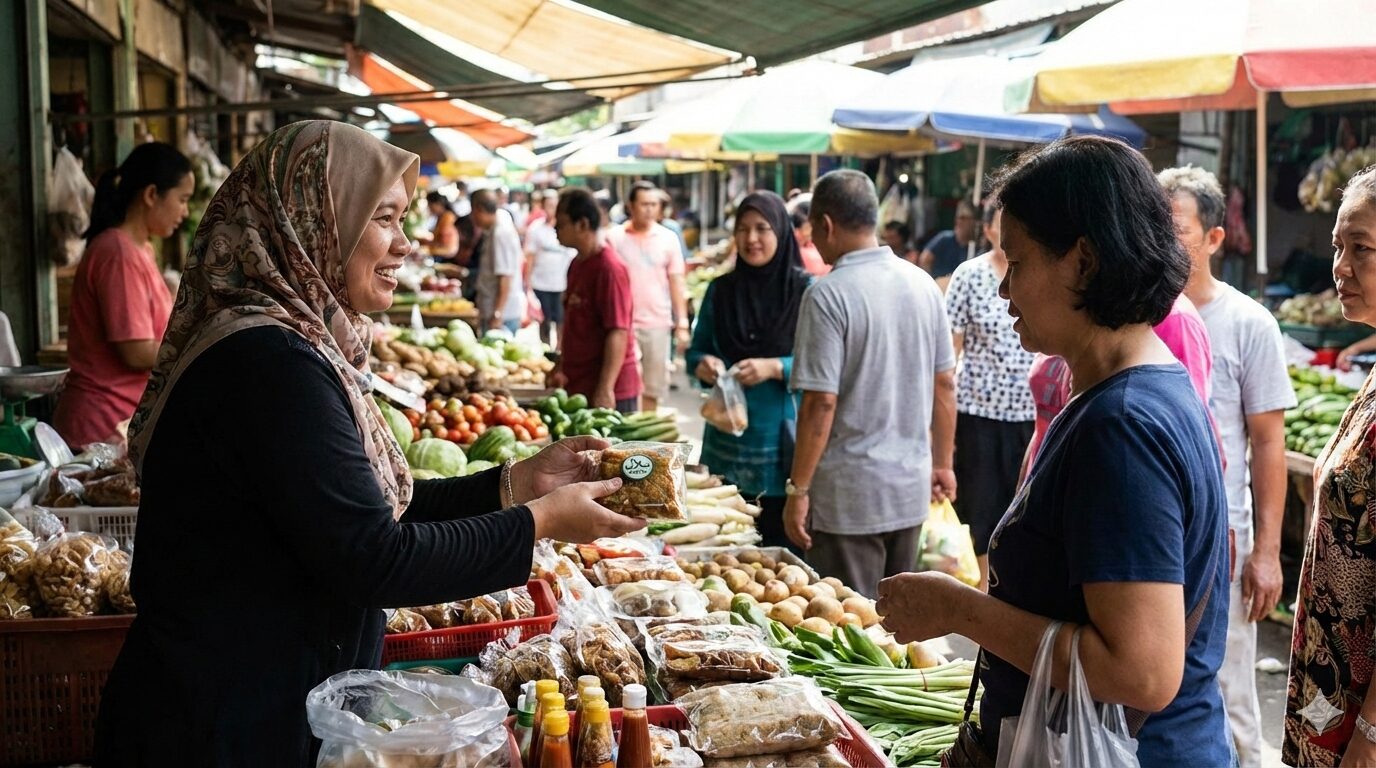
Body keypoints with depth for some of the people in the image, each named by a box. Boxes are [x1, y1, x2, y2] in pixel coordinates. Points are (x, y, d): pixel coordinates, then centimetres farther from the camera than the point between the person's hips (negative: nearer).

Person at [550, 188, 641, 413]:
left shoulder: (609, 268, -16)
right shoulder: (578, 263, 12)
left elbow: (618, 333, -20)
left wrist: (605, 391, -23)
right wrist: (562, 368, 19)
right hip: (578, 387, 9)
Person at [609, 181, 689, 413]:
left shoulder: (668, 238, 4)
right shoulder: (615, 237, 0)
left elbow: (676, 283, 6)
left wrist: (682, 324, 2)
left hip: (658, 324, 2)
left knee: (653, 388, 9)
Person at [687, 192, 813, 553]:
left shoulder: (806, 290, -4)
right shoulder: (721, 290, 9)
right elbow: (696, 349, 16)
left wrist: (775, 368, -22)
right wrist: (702, 364, -6)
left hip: (784, 444, -4)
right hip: (728, 443, 4)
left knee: (784, 549, -1)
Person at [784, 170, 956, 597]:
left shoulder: (828, 295, -16)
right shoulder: (922, 284, 3)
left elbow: (821, 402, -18)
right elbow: (945, 383, 10)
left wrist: (797, 489, -10)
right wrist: (943, 464, 20)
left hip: (849, 495, -6)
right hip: (911, 487, 6)